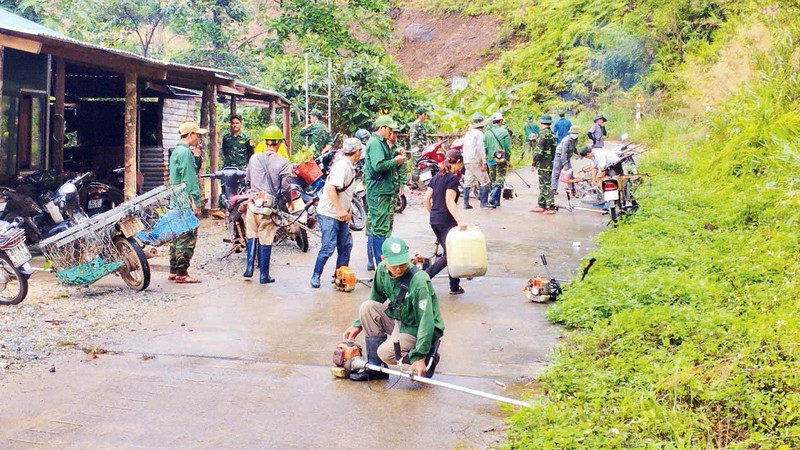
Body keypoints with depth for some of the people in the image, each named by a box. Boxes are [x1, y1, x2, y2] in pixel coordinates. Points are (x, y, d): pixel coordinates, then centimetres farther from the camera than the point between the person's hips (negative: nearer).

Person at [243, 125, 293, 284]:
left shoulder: (254, 158, 3)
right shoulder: (283, 162, -9)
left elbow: (247, 180, 12)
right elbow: (285, 188, -8)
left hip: (253, 202, 3)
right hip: (269, 205, -3)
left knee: (252, 235, 18)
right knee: (265, 240, 3)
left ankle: (249, 268, 14)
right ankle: (264, 275, 9)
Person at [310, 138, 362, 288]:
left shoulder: (350, 167, 13)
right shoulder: (341, 166, -18)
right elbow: (331, 188, -27)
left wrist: (349, 209, 16)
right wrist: (341, 210, -27)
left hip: (341, 214, 10)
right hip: (329, 214, -10)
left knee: (346, 245, 10)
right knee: (328, 246, -9)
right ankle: (315, 276, 2)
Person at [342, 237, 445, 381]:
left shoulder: (419, 281, -29)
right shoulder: (382, 270, -7)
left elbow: (426, 322, -29)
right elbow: (375, 301, 12)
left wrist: (420, 357, -31)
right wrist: (358, 325, 8)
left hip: (417, 330, -7)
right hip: (399, 321, 7)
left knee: (386, 353, -28)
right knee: (367, 307, -13)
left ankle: (427, 359, -1)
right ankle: (375, 367, -6)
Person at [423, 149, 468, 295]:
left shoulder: (436, 176, 12)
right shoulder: (453, 178, -11)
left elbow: (426, 199, 12)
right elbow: (450, 201, -21)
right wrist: (459, 221, -27)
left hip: (434, 220, 8)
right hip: (446, 221, -8)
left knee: (448, 253, 14)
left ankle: (455, 286, 15)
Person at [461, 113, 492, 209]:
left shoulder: (468, 133, 17)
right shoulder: (479, 133, -8)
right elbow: (481, 149, -15)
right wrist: (484, 162, -16)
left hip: (466, 161, 8)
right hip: (476, 161, -8)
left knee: (467, 182, 9)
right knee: (485, 182, -5)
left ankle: (466, 203, 8)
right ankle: (484, 202, -8)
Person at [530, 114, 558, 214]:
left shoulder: (543, 134, -16)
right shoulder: (552, 134, 12)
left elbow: (539, 151, -19)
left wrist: (533, 163, -13)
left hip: (543, 164, -9)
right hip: (550, 163, 9)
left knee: (546, 185, -6)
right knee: (543, 185, 16)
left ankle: (551, 208, -6)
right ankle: (542, 206, 23)